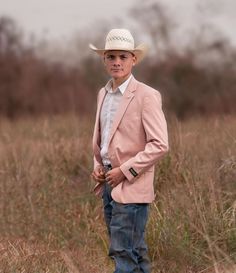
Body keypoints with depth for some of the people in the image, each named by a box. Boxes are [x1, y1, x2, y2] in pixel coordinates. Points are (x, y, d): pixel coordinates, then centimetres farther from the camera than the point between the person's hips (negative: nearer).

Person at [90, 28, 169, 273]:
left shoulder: (146, 96, -10)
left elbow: (159, 144, -15)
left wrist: (125, 171, -16)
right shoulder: (103, 94, 13)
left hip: (132, 185, -7)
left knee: (124, 252, -10)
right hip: (109, 183, 7)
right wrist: (98, 166, 8)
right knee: (134, 251, 13)